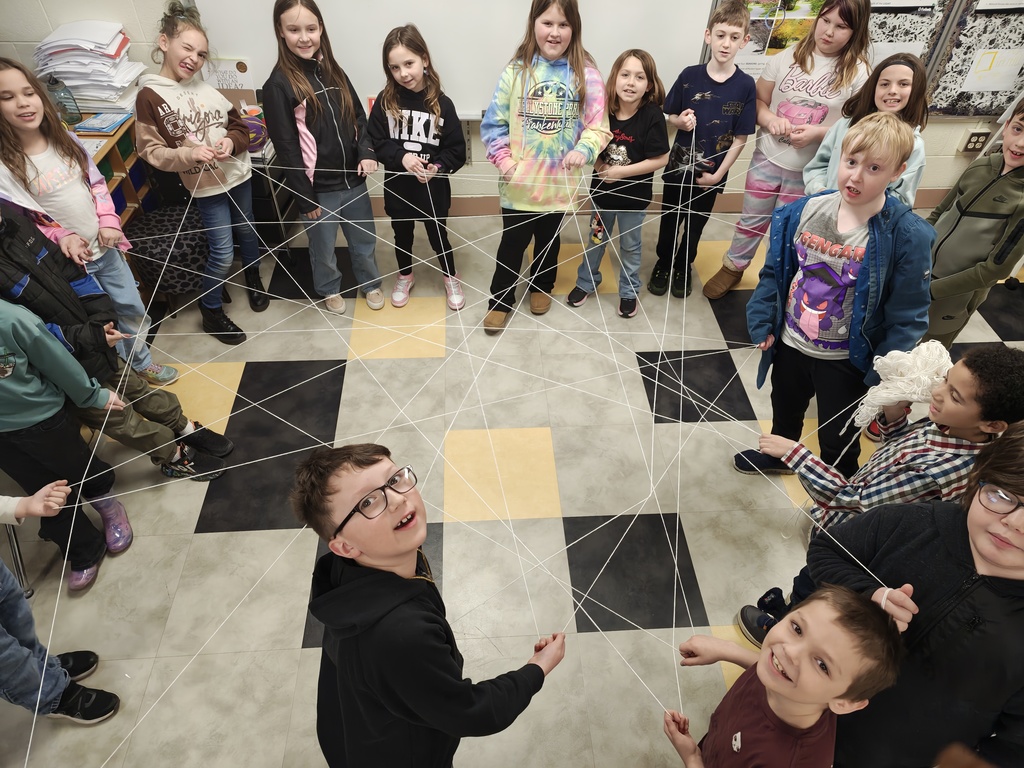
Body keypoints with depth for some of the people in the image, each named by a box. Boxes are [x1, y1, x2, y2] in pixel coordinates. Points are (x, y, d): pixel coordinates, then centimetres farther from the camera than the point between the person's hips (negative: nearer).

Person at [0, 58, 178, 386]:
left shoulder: (65, 139, 0)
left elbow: (97, 183, 6)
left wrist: (109, 221, -8)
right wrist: (60, 238, -25)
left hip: (106, 246, 5)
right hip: (67, 260, -5)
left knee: (132, 308, 18)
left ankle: (142, 362, 40)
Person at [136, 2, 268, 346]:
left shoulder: (204, 85, -1)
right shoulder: (149, 96, -12)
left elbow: (239, 124, 6)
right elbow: (151, 151, -10)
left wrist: (231, 142, -15)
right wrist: (189, 153, -26)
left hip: (239, 174, 5)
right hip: (206, 185, -5)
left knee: (247, 231, 22)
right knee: (223, 253, -2)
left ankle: (254, 279, 50)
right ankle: (211, 313, 18)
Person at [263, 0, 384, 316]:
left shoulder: (333, 71, 5)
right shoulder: (278, 85, -12)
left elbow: (359, 117, 11)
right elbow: (286, 147, -13)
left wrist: (367, 152, -8)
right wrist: (304, 197, -13)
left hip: (353, 179, 5)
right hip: (319, 187, -4)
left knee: (364, 240, 19)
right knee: (323, 246, 15)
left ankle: (371, 283, 43)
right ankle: (330, 289, 40)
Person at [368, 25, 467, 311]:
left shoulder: (441, 103, -12)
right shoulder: (385, 101, -9)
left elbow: (457, 150, -9)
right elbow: (375, 142, -7)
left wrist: (438, 167, -26)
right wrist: (401, 157, -23)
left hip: (433, 188, -2)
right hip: (397, 186, 2)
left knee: (438, 236, 15)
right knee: (402, 235, 20)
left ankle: (451, 278, 40)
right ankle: (405, 277, 45)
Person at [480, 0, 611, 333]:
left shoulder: (586, 74, -7)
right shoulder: (516, 70, -7)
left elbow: (598, 126, -6)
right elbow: (493, 124, -2)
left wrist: (583, 149, -25)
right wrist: (504, 160, -14)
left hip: (559, 182, 1)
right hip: (518, 182, -1)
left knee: (548, 241, 21)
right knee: (511, 243, 11)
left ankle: (542, 286, 46)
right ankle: (500, 300, 30)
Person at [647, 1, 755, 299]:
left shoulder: (745, 85, -10)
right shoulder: (689, 76, -7)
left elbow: (740, 138, -7)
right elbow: (670, 116, 3)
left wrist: (718, 174, -13)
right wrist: (679, 121, -19)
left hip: (711, 174, 0)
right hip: (678, 167, 1)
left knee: (695, 224, 15)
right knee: (669, 221, 14)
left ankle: (682, 268, 36)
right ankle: (663, 264, 36)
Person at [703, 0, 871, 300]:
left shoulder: (858, 74, -9)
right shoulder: (788, 56, -3)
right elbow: (757, 101, 4)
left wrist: (818, 133, -22)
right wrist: (770, 119, -17)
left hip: (810, 172, -1)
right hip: (767, 158, 2)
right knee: (752, 221, 15)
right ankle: (733, 268, 37)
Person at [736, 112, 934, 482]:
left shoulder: (907, 235, -22)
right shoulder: (803, 212, -12)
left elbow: (907, 316, -16)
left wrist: (883, 376, -16)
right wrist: (762, 322, -1)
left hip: (846, 359, -4)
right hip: (790, 343, 4)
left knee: (838, 439, 19)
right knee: (784, 410, 30)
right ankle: (778, 455, 61)